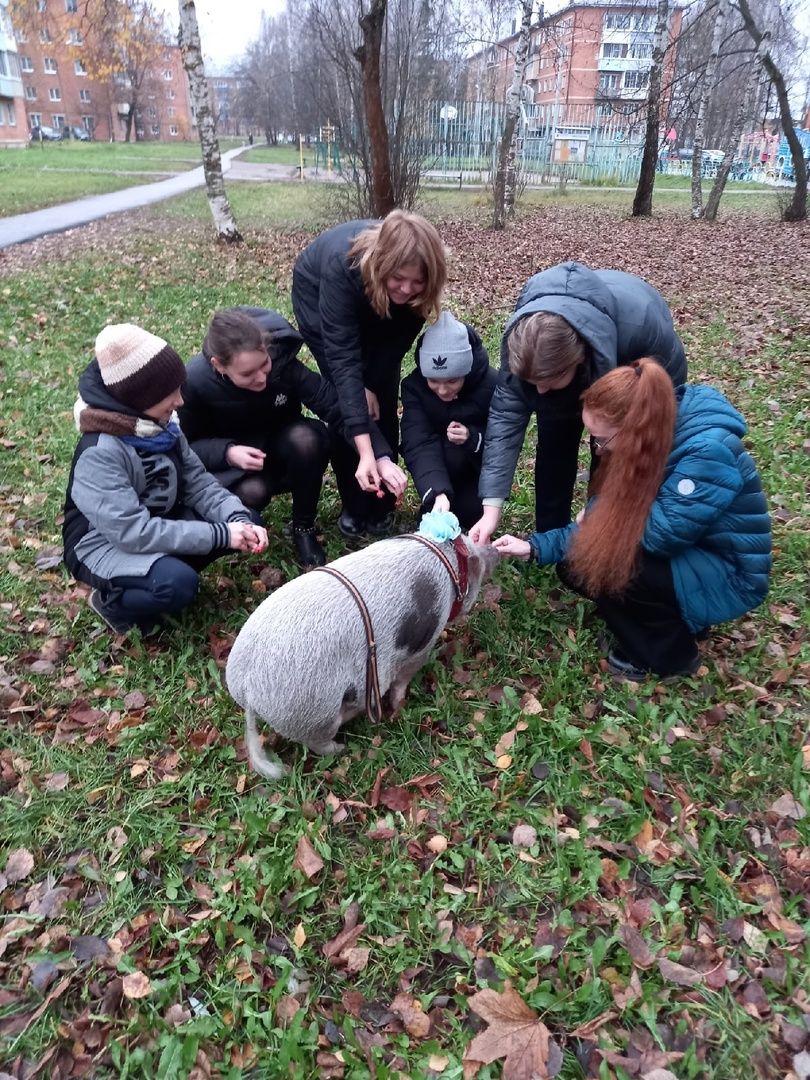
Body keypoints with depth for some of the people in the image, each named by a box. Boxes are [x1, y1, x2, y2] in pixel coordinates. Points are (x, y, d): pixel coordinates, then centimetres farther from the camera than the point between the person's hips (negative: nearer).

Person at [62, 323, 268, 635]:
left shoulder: (162, 425, -7)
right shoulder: (99, 452, -30)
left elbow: (197, 481, -5)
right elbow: (132, 532, -33)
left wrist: (238, 518, -24)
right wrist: (220, 535, -33)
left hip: (157, 523, 7)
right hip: (103, 543, -7)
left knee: (246, 523, -9)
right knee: (178, 584, -35)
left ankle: (166, 567, 6)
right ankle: (113, 601, -3)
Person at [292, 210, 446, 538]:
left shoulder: (417, 281, -33)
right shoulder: (342, 265, -44)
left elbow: (399, 337, -16)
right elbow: (343, 357, -46)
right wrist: (365, 453, -50)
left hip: (376, 311, 3)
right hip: (318, 295, -3)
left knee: (382, 401, -6)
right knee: (345, 398, -12)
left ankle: (382, 504, 8)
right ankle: (354, 506, 2)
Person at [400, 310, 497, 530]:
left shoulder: (492, 384, -27)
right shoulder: (414, 385, -23)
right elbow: (419, 445, -33)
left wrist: (473, 438, -36)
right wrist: (437, 493, -49)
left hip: (478, 463, -1)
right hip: (445, 459, 1)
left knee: (469, 514, -21)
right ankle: (433, 510, -3)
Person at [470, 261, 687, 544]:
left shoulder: (640, 327, -46)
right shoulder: (522, 334, -39)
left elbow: (670, 384, -26)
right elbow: (506, 413, -34)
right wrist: (492, 508, -39)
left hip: (631, 366, -2)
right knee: (553, 447, -5)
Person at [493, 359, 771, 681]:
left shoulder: (708, 452, -31)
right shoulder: (653, 439, -6)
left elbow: (659, 533, -30)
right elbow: (610, 518, -2)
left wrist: (598, 519, -12)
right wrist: (536, 546, -9)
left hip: (725, 573, -8)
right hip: (684, 553, 8)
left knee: (595, 566, -22)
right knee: (575, 559, -5)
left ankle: (670, 653, -2)